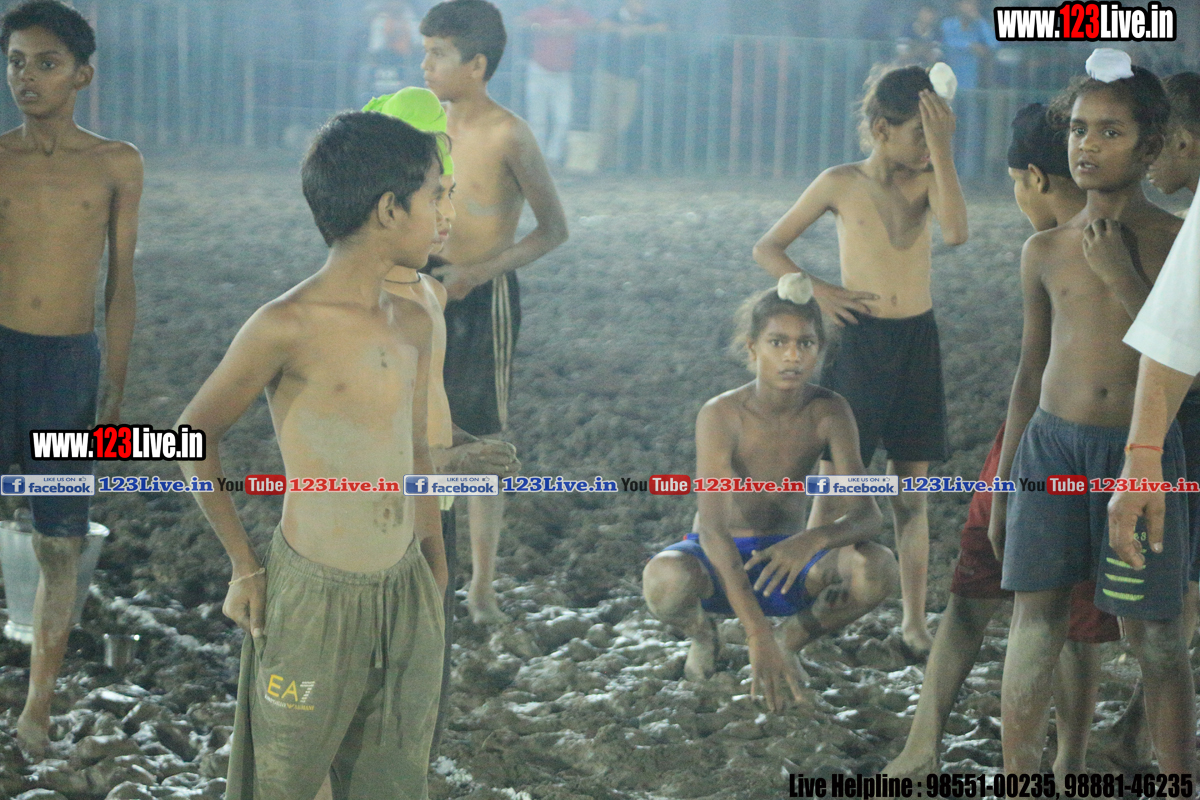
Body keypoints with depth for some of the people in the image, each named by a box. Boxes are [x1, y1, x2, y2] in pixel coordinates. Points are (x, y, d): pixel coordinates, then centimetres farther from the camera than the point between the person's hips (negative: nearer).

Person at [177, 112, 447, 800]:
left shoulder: (413, 328, 5)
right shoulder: (288, 329, -16)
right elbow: (195, 435, -5)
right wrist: (245, 566, -1)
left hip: (406, 595, 6)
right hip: (317, 596, -6)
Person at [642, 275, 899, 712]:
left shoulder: (827, 412, -14)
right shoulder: (721, 415, -23)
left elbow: (867, 515, -19)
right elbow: (713, 529, -32)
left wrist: (813, 540, -44)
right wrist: (756, 635, -43)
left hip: (788, 557, 2)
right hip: (723, 562, -2)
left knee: (879, 570, -29)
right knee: (666, 580, -39)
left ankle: (792, 639, 4)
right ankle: (701, 631, 2)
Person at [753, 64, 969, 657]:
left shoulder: (925, 180, 2)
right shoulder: (842, 184, -4)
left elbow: (956, 231, -21)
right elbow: (767, 248, 3)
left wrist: (942, 149, -20)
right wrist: (816, 291, -10)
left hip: (918, 343, 3)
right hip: (859, 342, -3)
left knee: (911, 494, 8)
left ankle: (914, 621, 15)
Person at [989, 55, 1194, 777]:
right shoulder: (1047, 251, 8)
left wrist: (1122, 276, -15)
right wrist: (1001, 486, 16)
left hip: (1141, 450, -2)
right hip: (1053, 443, 3)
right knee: (1035, 622, 1)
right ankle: (1019, 783, 8)